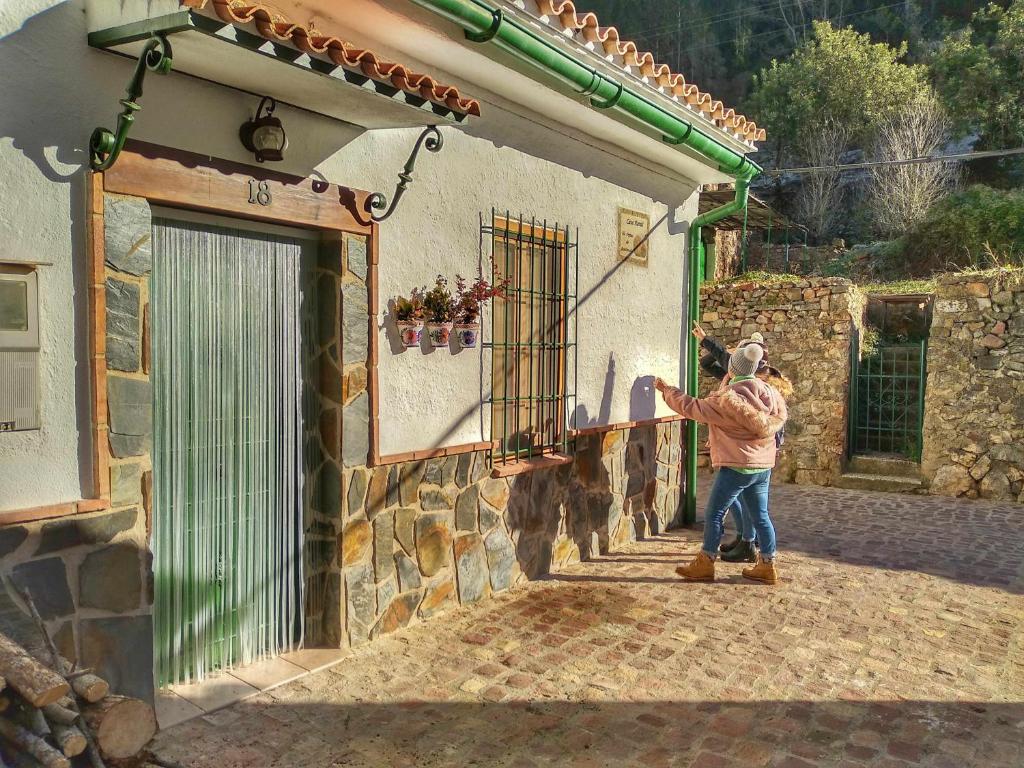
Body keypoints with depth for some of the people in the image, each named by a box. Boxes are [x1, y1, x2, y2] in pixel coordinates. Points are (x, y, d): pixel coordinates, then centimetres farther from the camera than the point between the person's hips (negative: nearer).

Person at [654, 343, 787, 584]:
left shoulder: (727, 398, -17)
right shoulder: (769, 391, 2)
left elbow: (693, 408, -11)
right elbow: (780, 415, 19)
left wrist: (666, 390, -1)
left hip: (737, 466, -7)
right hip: (763, 466, 7)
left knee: (714, 514, 2)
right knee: (760, 516, 13)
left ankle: (705, 565, 7)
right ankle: (767, 565, 18)